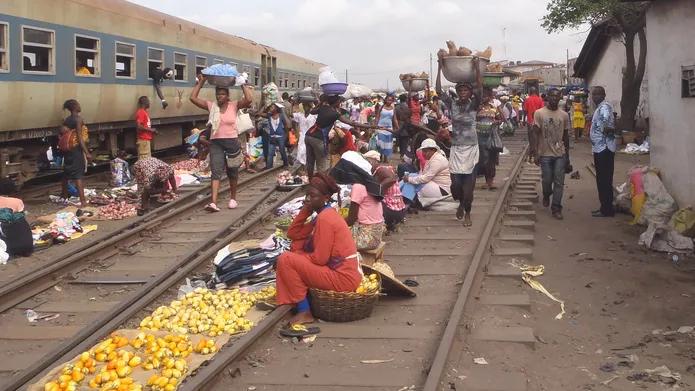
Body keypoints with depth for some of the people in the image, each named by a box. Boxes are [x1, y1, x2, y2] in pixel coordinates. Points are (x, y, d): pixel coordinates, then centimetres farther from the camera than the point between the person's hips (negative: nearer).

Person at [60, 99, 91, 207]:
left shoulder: (66, 120, 10)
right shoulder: (78, 119, -12)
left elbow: (62, 133, 8)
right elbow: (79, 138, -18)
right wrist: (87, 152, -19)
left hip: (67, 149, 8)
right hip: (76, 149, -8)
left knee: (66, 173, 21)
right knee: (78, 174, -14)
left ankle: (64, 195, 37)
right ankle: (82, 200, -21)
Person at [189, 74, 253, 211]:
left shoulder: (234, 105, -3)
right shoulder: (211, 106, 1)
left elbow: (249, 99, -18)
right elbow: (193, 98, -3)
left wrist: (243, 84, -12)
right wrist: (201, 82, -2)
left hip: (232, 142, 0)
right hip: (215, 143, 0)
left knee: (232, 172, 14)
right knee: (216, 172, -10)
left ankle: (233, 198, 32)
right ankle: (213, 202, -19)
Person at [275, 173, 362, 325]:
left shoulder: (325, 218, -17)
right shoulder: (326, 214, 13)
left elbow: (319, 259, -19)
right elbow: (293, 234, 16)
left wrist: (295, 256, -3)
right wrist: (305, 210, 6)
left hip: (343, 278, -10)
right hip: (343, 271, 10)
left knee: (285, 260, -14)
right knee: (298, 245, 17)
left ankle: (304, 311, -7)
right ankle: (289, 297, 14)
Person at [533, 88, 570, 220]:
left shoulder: (564, 115, 4)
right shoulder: (539, 113, -4)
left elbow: (566, 136, 11)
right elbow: (535, 134, -4)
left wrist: (567, 155, 12)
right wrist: (536, 153, -9)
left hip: (560, 154, 2)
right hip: (545, 154, -2)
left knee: (559, 182, 0)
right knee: (547, 180, 5)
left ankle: (556, 209, 7)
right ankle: (546, 195, 37)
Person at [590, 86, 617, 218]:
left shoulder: (604, 107, -15)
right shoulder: (600, 107, 18)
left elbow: (606, 118, -37)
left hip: (604, 149, -10)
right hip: (599, 148, 10)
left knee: (605, 180, -6)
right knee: (601, 180, 14)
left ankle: (607, 209, -2)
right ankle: (605, 207, 21)